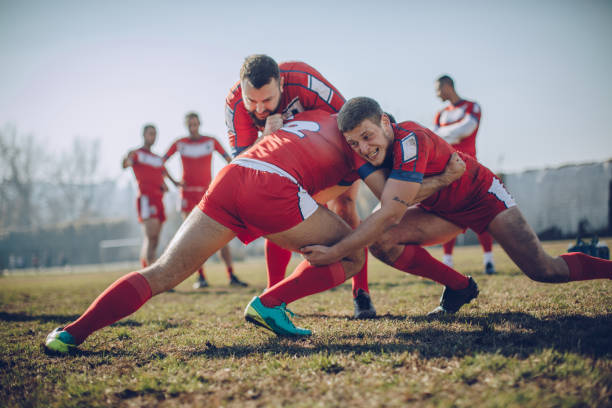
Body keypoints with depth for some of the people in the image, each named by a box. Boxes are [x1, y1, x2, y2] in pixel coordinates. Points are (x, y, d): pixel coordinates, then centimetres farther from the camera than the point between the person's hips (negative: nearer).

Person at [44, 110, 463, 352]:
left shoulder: (313, 114, 36)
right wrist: (440, 182, 30)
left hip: (231, 176, 6)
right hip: (273, 190, -6)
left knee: (162, 273, 8)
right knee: (352, 256, 13)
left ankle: (74, 331, -4)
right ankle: (269, 304, -3)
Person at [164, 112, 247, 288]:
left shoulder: (211, 141, 5)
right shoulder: (179, 144, 6)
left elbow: (230, 161, 9)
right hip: (188, 193, 0)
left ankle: (231, 276, -4)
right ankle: (201, 277, 3)